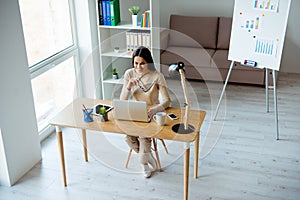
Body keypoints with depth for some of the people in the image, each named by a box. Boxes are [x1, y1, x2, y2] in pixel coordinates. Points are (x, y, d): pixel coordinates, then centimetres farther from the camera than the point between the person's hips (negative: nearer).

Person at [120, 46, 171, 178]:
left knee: (144, 135, -29)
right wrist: (128, 87, -26)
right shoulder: (129, 74, -5)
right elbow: (122, 101, -5)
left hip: (153, 114, -3)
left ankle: (144, 162, 3)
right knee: (128, 136, -23)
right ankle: (149, 158, 4)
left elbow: (167, 101, -19)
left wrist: (154, 109, -40)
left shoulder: (157, 76, -15)